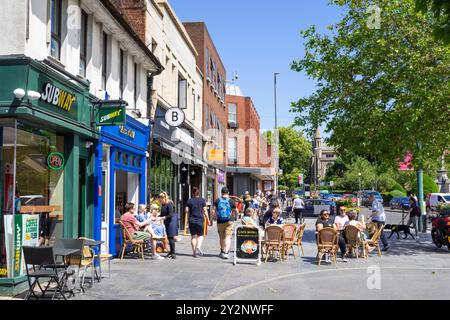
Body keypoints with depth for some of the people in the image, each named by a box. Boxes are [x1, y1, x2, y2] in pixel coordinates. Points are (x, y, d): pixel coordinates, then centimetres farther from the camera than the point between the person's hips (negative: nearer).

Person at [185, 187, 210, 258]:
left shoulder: (189, 201, 0)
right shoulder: (202, 200, 0)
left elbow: (186, 211, -2)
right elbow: (205, 211, -2)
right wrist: (207, 219, 6)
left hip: (191, 220, 1)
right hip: (200, 220, -1)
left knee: (193, 236, 9)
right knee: (200, 235, 12)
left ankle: (194, 252, 8)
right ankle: (198, 247, -13)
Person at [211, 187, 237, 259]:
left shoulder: (217, 201, 1)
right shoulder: (231, 201, -2)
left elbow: (214, 211, -1)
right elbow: (235, 212, 7)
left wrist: (216, 217, 16)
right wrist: (235, 217, 26)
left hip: (220, 222, 2)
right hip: (229, 221, -2)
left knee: (221, 237, 14)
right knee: (228, 237, -4)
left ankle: (222, 252, 27)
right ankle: (226, 252, -15)